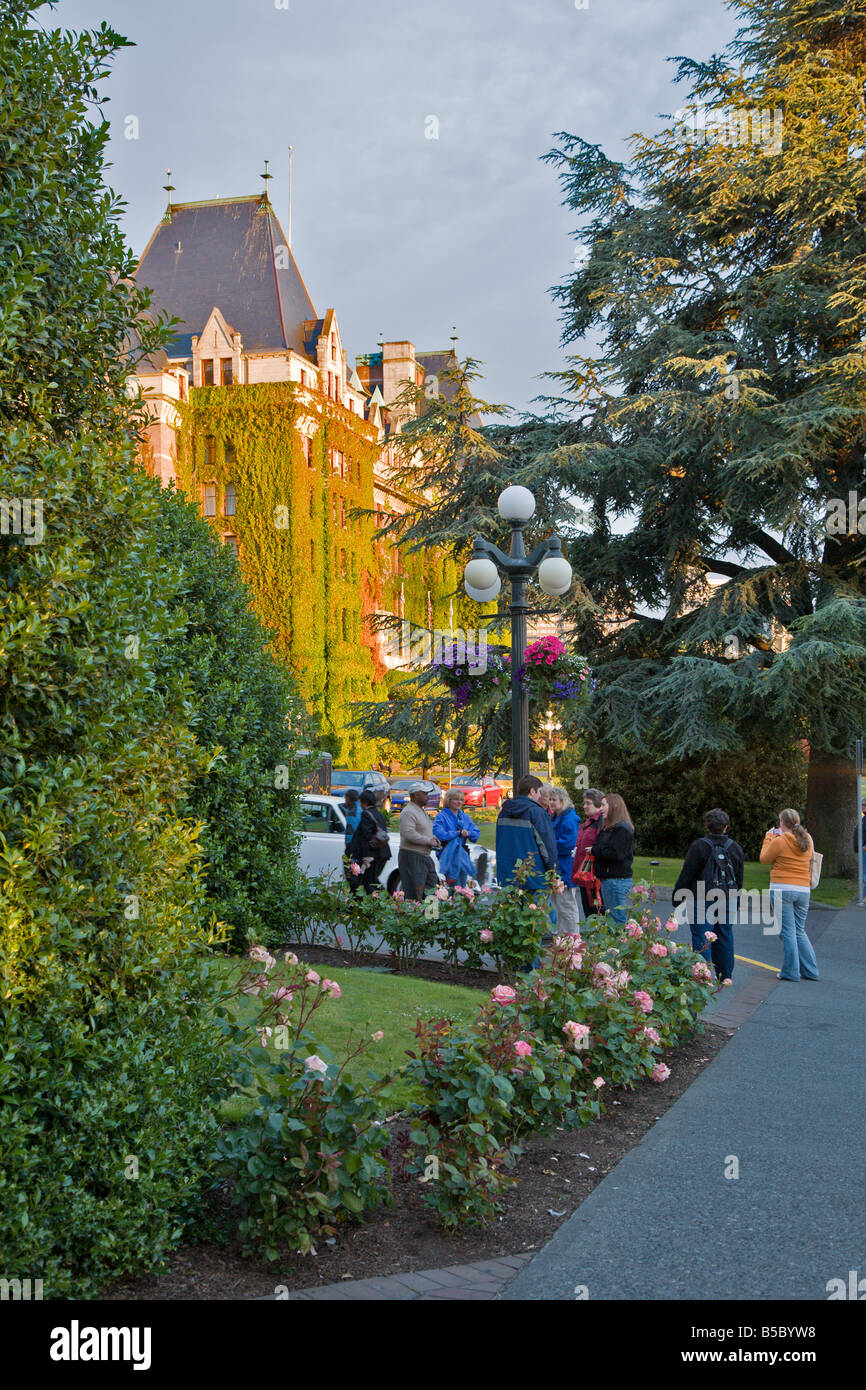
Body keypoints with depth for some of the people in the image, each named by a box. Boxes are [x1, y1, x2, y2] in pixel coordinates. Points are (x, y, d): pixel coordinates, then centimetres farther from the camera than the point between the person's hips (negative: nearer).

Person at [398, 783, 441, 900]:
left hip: (425, 856, 10)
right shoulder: (408, 812, -15)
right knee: (415, 893, -9)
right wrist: (428, 841, -21)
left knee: (433, 885, 8)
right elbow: (408, 833, -27)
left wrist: (433, 837, 11)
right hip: (411, 856, -10)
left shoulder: (422, 811, 18)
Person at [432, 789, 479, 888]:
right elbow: (438, 834, -20)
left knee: (462, 886, 10)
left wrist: (468, 833, -12)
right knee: (455, 887, -13)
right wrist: (458, 833, -16)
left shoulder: (465, 817, 15)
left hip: (463, 853, 7)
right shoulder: (442, 816, -5)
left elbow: (476, 832, 10)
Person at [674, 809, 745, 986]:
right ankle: (725, 976, 19)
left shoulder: (698, 846, -10)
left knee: (701, 938, -3)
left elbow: (686, 875, -9)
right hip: (727, 901, 5)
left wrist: (677, 897, 0)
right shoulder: (735, 848, 7)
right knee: (724, 937, 13)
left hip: (702, 901, -5)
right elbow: (739, 879, 15)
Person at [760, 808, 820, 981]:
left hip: (782, 890, -6)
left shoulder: (779, 842, -11)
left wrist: (768, 838, 14)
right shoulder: (807, 841, 6)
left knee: (788, 932, -1)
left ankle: (791, 972, 0)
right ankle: (810, 971, 14)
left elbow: (764, 859, 3)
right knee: (800, 931, 15)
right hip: (804, 889, 6)